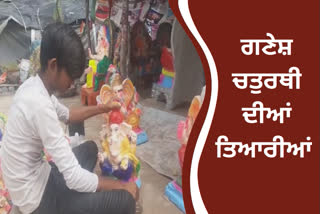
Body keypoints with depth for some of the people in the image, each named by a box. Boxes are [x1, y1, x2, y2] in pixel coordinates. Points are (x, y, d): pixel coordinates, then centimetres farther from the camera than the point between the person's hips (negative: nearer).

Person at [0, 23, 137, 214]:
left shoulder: (34, 86, -1)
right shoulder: (39, 104, -30)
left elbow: (66, 114, 22)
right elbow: (74, 178, -30)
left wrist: (103, 108, 14)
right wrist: (121, 186, -18)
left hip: (35, 176, 10)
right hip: (35, 198, -10)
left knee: (90, 148, 26)